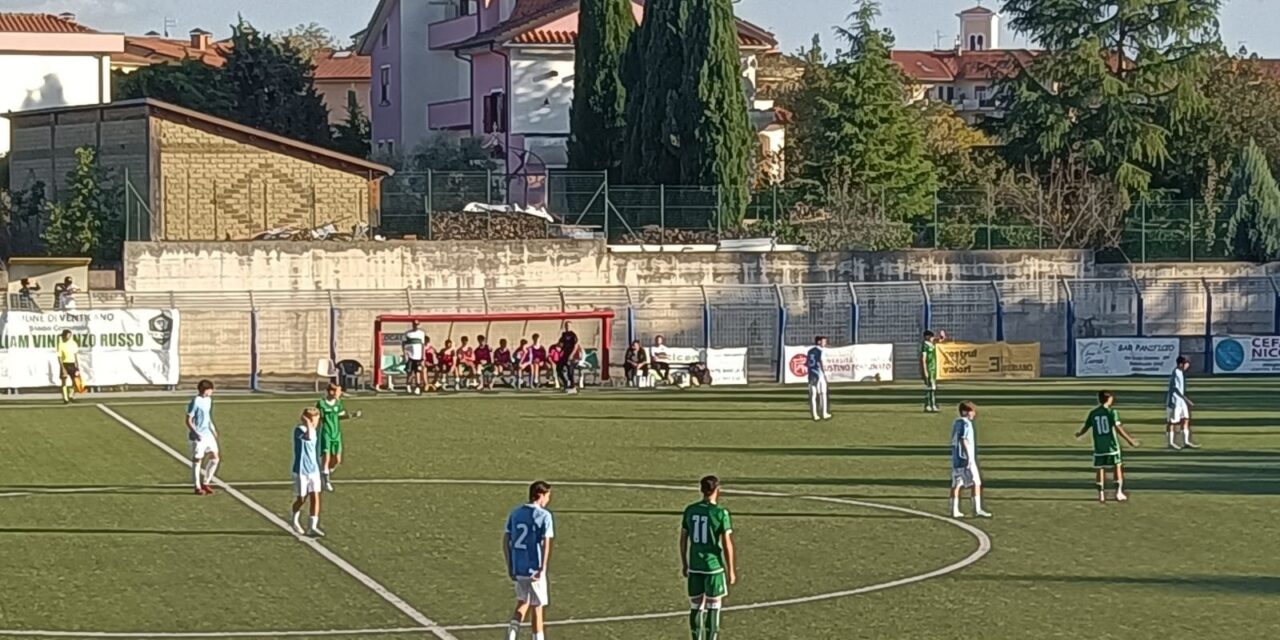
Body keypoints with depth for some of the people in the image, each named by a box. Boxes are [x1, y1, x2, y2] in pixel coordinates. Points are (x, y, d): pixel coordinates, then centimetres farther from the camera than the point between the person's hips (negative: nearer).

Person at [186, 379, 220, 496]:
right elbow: (188, 421, -15)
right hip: (198, 437, -8)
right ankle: (197, 487, 10)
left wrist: (213, 429, 21)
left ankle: (206, 483, 19)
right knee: (197, 460, 1)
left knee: (214, 458, 6)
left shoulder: (208, 400, 10)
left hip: (208, 434, 8)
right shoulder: (195, 402, -15)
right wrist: (195, 433, -25)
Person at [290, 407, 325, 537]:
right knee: (302, 499, 7)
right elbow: (308, 437, -40)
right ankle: (295, 522, 33)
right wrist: (308, 424, -31)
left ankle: (313, 527, -4)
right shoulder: (299, 430, -16)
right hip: (301, 471, -6)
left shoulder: (313, 430, 10)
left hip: (313, 470, 6)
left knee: (315, 497, -5)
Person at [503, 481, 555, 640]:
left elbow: (506, 540, 8)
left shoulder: (515, 513, 7)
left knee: (522, 603, 20)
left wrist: (510, 567, 13)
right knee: (537, 607, 6)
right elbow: (546, 544, -18)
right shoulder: (545, 516, -10)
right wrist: (543, 569, -18)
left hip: (518, 568, 5)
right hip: (534, 569, -5)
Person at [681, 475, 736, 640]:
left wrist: (684, 564, 19)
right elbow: (727, 544, -11)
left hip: (694, 567, 4)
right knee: (713, 608, 3)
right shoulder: (720, 513, -11)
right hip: (714, 566, -4)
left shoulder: (690, 510, 3)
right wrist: (731, 571, -4)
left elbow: (683, 539, 8)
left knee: (695, 607, 11)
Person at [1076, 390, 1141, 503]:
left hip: (1099, 447, 4)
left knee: (1100, 469, 8)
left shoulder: (1093, 413, 4)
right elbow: (1118, 428, -16)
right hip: (1112, 445, -3)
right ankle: (1119, 493, 3)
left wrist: (1078, 434, 36)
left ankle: (1101, 494, 6)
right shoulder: (1111, 411, -9)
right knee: (1118, 467, 7)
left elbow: (1086, 427, 14)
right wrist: (1130, 441, -13)